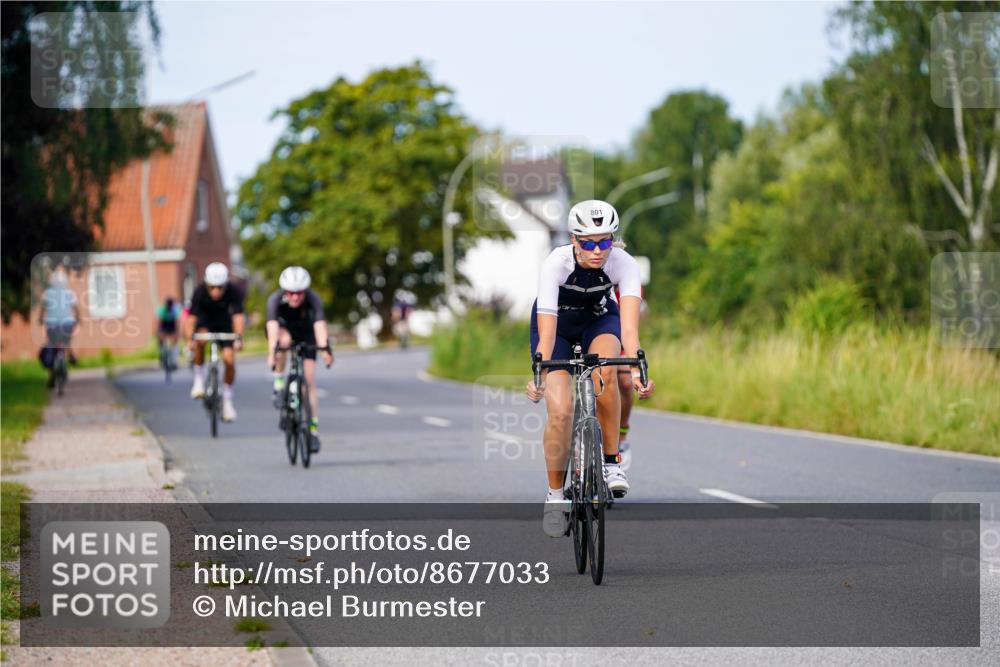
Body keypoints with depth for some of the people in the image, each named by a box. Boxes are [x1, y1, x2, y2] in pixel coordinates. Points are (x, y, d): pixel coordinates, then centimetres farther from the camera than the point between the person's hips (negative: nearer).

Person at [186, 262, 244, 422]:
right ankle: (199, 379, -18)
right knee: (201, 338, -35)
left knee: (229, 359, -14)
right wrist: (189, 340, -52)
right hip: (204, 321, -1)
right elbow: (191, 318, -36)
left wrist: (238, 338, -55)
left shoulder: (234, 292, -29)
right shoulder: (200, 292, -30)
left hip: (223, 322, 1)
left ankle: (227, 399, 5)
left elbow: (238, 316, -39)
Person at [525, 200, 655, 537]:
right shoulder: (556, 263, -34)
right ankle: (555, 494, 3)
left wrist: (637, 370, -55)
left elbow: (629, 320, -41)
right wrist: (539, 376, -54)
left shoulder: (624, 264, -30)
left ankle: (612, 461, -19)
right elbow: (546, 330, -41)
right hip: (558, 324, -1)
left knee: (604, 370, -34)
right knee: (560, 410, -18)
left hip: (599, 320, 1)